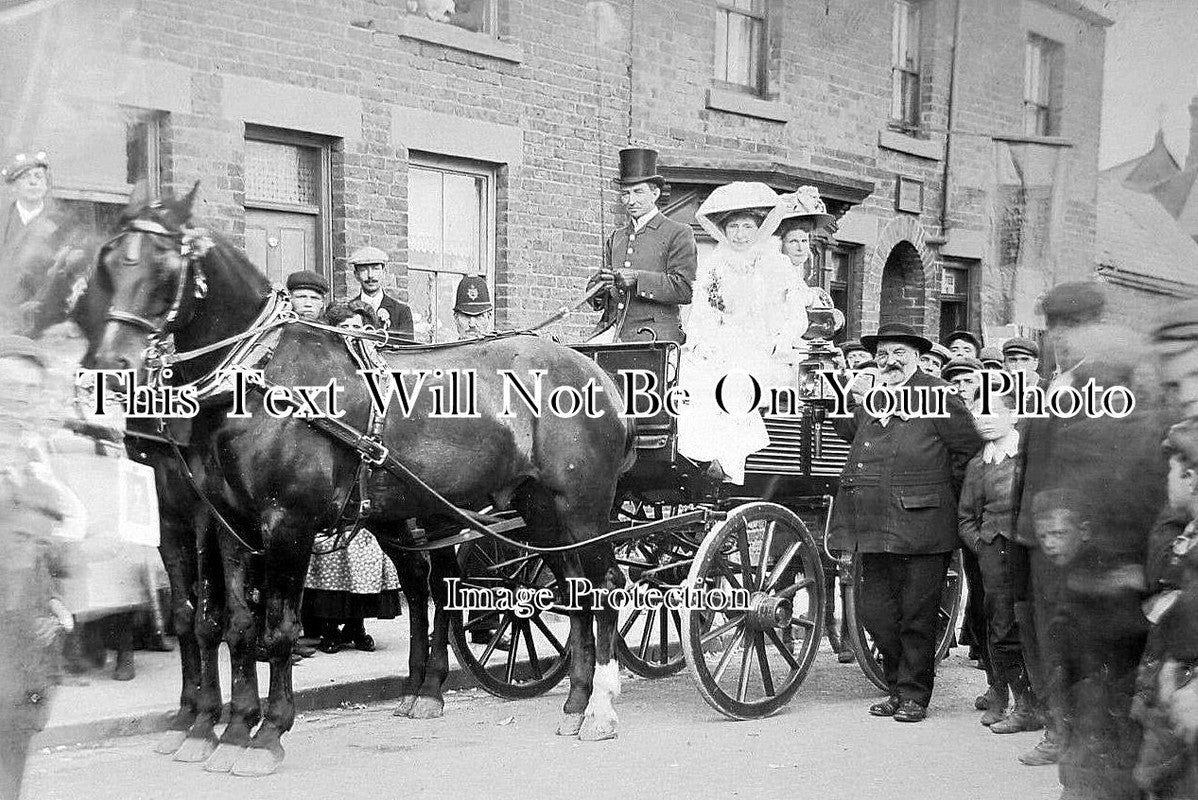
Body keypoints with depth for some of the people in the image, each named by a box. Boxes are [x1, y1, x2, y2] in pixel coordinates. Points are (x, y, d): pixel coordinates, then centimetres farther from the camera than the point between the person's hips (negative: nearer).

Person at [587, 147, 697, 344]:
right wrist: (599, 286, -3)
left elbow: (685, 290, -7)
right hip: (612, 330, 5)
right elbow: (595, 300, 21)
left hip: (654, 333, -4)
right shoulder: (616, 238, 22)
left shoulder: (679, 234, 4)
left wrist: (638, 278, -16)